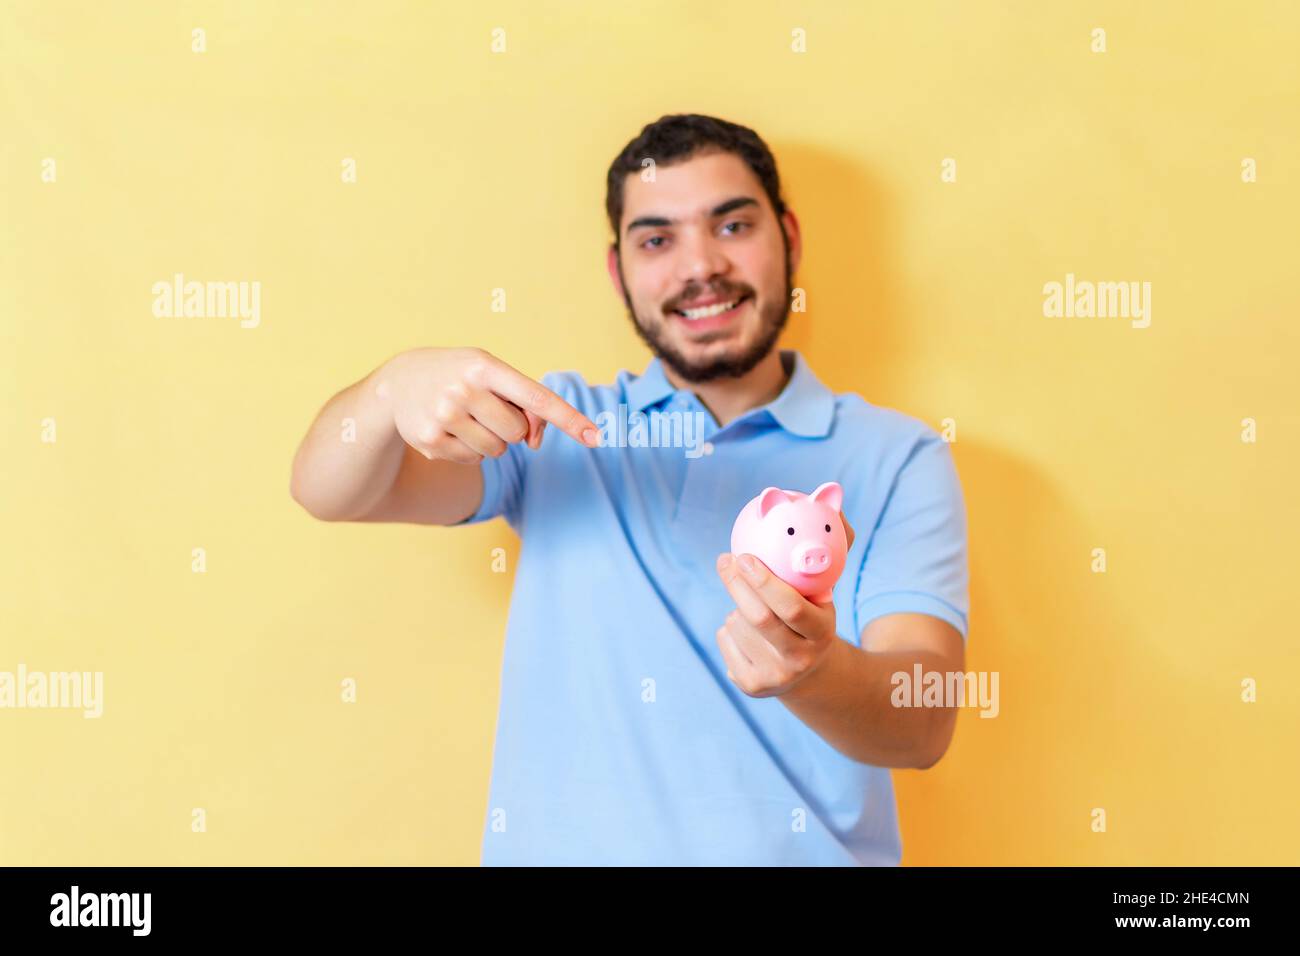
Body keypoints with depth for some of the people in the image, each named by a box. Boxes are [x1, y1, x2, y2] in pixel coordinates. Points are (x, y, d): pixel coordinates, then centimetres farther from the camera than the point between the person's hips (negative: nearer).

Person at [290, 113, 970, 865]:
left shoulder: (898, 460, 0)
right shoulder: (559, 426, 7)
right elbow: (330, 492, -1)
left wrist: (816, 674, -30)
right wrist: (396, 388, -22)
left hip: (804, 851, -1)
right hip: (561, 848, 2)